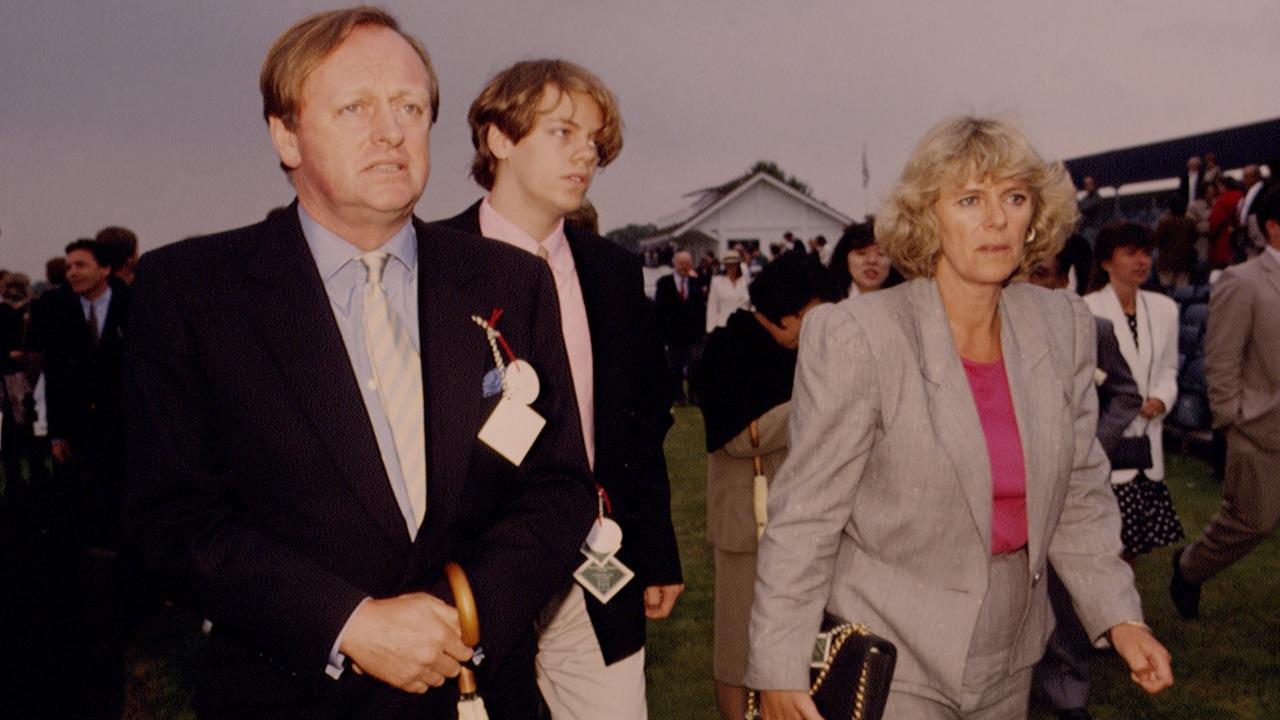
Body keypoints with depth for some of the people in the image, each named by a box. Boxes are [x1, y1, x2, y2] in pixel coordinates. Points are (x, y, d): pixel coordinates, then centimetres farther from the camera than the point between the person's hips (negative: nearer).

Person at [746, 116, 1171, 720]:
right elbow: (805, 515, -15)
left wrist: (1120, 617, -1)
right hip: (891, 665, -5)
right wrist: (780, 670, -14)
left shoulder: (1064, 328, -1)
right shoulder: (856, 336, -18)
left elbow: (1079, 494, 8)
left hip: (1009, 658, 6)